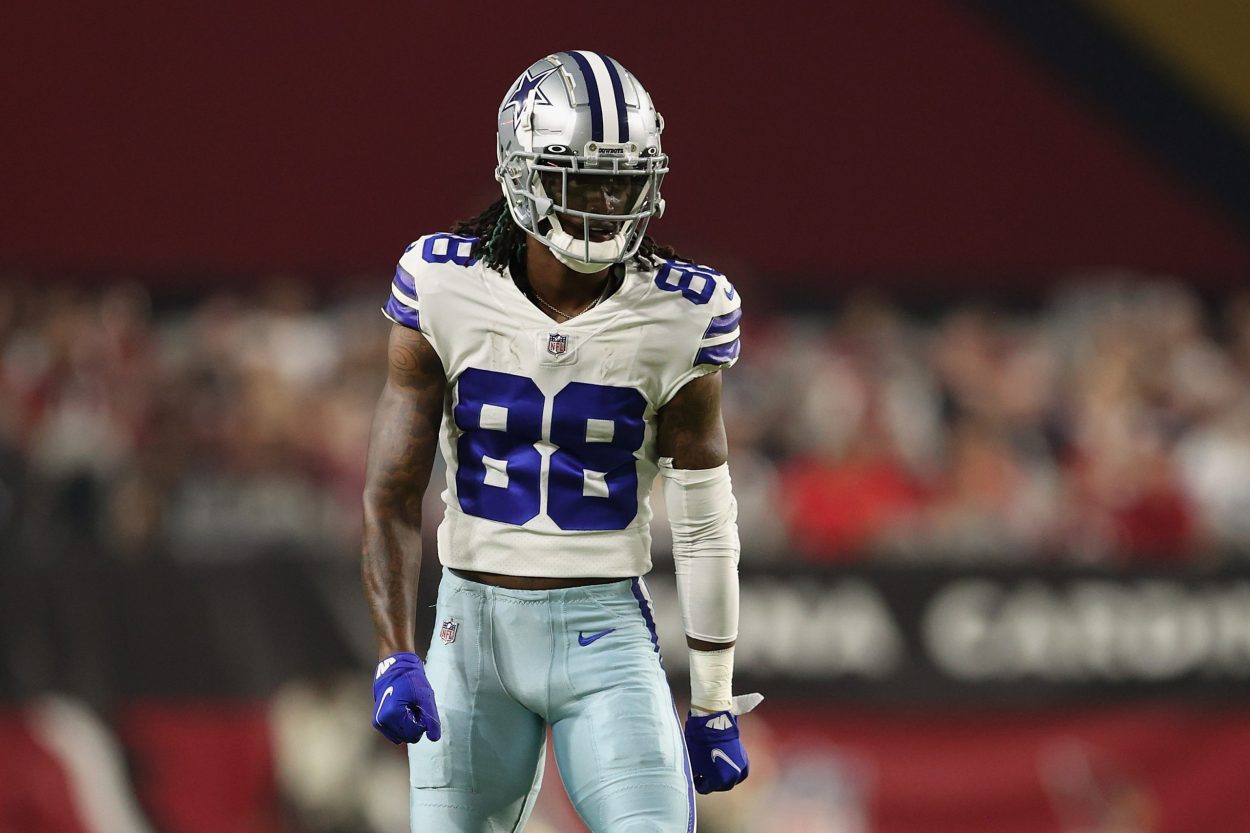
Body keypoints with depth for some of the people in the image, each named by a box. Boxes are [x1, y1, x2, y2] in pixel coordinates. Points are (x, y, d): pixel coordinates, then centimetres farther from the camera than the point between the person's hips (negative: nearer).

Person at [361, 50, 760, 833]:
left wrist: (714, 706, 2)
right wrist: (395, 658, -16)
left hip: (606, 631, -1)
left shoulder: (678, 316, -7)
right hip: (474, 626, 1)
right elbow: (393, 494, -5)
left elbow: (705, 524, 0)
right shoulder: (446, 288, -7)